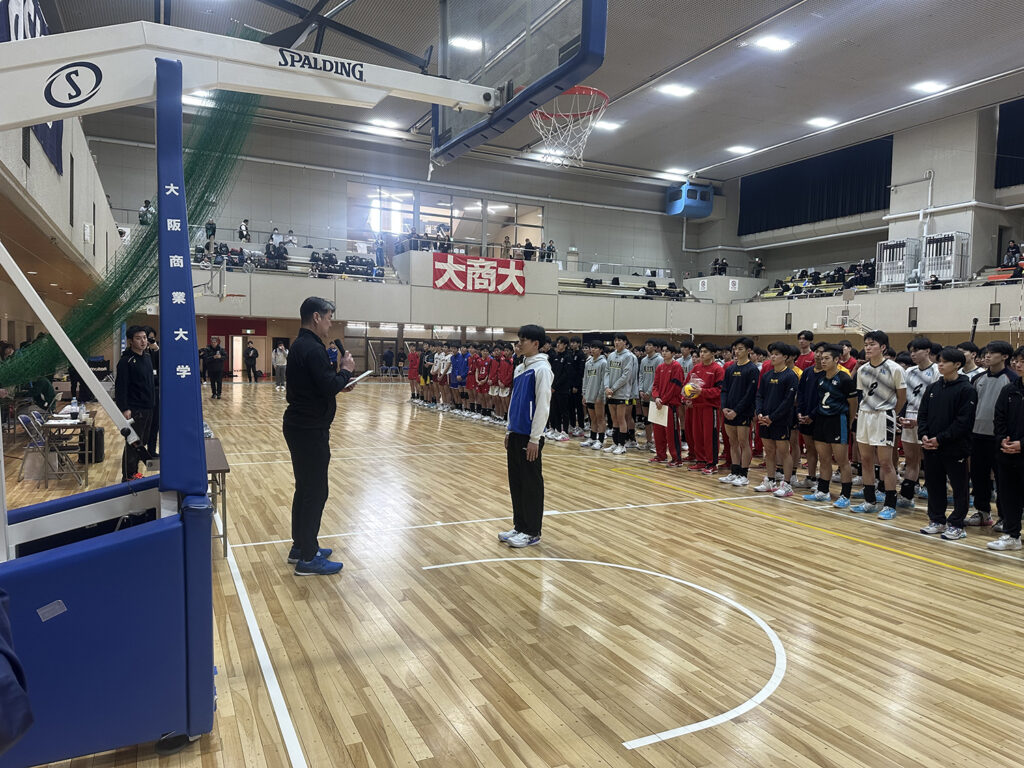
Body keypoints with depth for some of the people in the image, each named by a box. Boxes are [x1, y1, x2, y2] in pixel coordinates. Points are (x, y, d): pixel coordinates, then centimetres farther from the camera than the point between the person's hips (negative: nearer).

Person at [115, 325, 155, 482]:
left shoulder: (148, 357, 11)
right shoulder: (126, 361, -13)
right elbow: (120, 386, -18)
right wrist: (124, 409, -23)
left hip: (148, 408, 8)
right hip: (134, 410, -8)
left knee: (142, 442, 15)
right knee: (132, 444, -2)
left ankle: (134, 473, 26)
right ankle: (128, 477, 8)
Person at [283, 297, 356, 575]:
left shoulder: (300, 345, 14)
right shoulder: (312, 349, -19)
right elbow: (328, 387, -24)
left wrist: (339, 384, 9)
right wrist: (346, 370, -8)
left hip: (300, 426, 11)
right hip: (310, 430, -11)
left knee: (305, 487, 17)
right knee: (316, 491, -3)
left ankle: (301, 546, 27)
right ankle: (307, 558, 5)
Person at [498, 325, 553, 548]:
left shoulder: (541, 369, -13)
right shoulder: (520, 368, 13)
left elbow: (543, 405, -17)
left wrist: (534, 439, -17)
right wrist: (509, 430, 16)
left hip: (529, 436, -8)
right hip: (516, 433, 8)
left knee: (531, 484, 1)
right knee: (516, 482, 13)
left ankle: (532, 532, 11)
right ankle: (520, 526, 24)